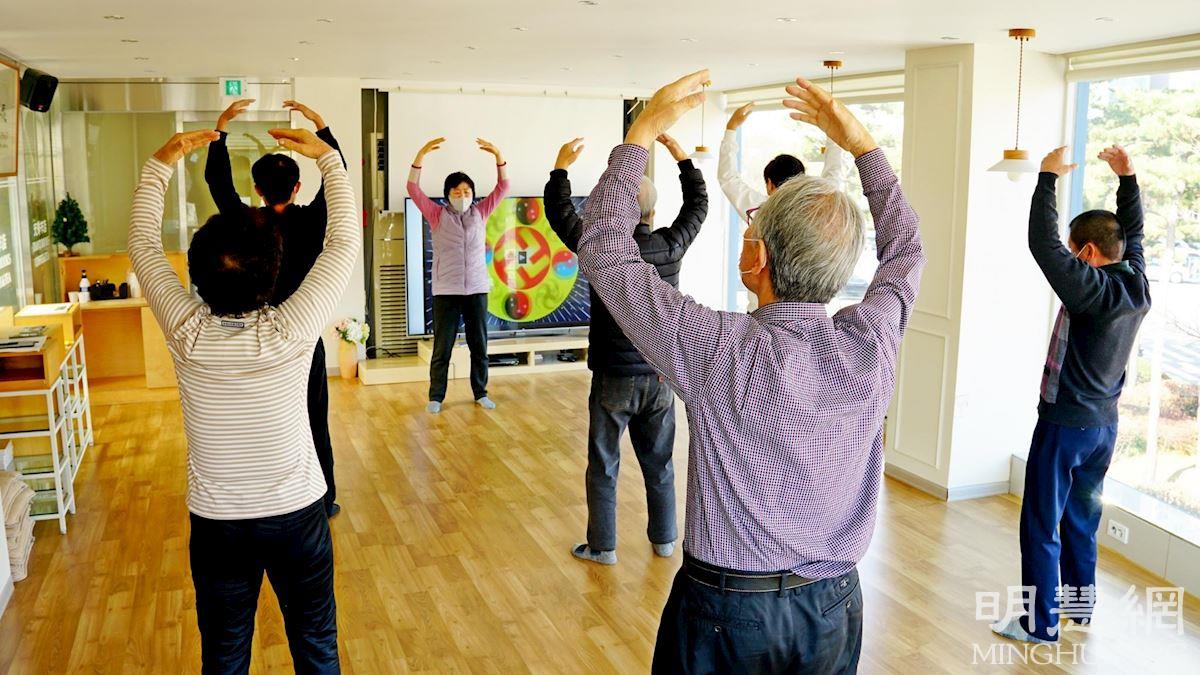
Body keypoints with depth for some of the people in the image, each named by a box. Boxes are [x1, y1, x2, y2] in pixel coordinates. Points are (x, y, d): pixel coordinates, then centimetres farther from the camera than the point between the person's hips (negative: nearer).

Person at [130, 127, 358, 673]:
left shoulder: (186, 333, -18)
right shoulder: (292, 331, -23)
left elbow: (143, 243, -1)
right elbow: (345, 240, -12)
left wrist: (162, 163, 3)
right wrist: (327, 157, -7)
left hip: (217, 522, 2)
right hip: (299, 513, -1)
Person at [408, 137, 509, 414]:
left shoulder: (480, 213, 8)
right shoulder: (437, 215, 3)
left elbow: (503, 187, 1)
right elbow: (413, 189, -8)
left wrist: (498, 155, -14)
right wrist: (421, 155, -20)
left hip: (477, 289, 2)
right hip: (446, 290, -2)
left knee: (479, 345, 9)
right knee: (442, 347, 3)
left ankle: (480, 393, 22)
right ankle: (436, 396, 14)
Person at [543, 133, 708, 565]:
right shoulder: (671, 246, -6)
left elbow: (558, 211, -1)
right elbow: (698, 204, 12)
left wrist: (562, 165, 11)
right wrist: (681, 156, 22)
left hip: (614, 378, -3)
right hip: (660, 376, 3)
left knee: (603, 467, 9)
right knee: (659, 464, 16)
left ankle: (602, 547, 17)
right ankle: (664, 540, 27)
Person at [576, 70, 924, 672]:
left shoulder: (721, 354, -26)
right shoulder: (871, 346, -14)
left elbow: (602, 248, -15)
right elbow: (905, 249, 8)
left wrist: (641, 132, -9)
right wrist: (859, 142, 10)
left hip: (725, 612, -4)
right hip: (835, 607, 5)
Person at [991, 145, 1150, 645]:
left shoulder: (1092, 290, -21)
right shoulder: (1137, 287, 1)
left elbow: (1043, 243, -24)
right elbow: (1133, 233, 17)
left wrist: (1049, 177, -15)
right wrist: (1127, 177, 19)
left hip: (1065, 424, -9)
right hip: (1104, 423, 9)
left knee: (1041, 526, 0)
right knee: (1081, 519, 21)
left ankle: (1040, 623, 7)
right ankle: (1080, 602, 34)